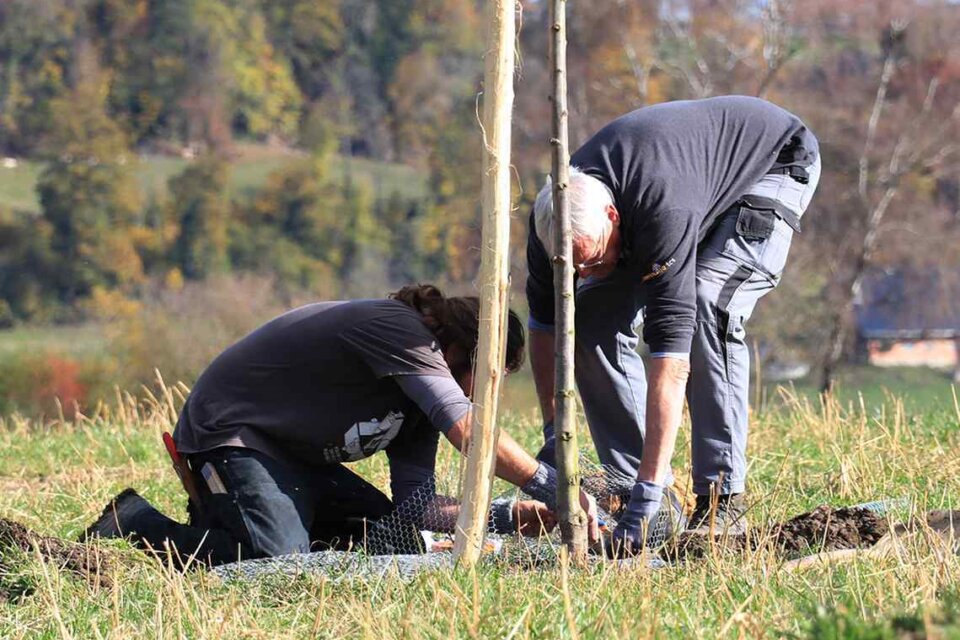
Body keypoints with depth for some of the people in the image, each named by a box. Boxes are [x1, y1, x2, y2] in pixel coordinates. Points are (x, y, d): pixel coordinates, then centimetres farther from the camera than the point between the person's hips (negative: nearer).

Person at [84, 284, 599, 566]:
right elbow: (470, 433, -33)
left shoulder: (421, 390, 6)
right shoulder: (401, 331, -23)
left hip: (291, 453, 10)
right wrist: (555, 488, -30)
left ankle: (225, 512, 17)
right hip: (228, 431, -10)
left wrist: (509, 516, -14)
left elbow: (415, 504, -3)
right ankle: (134, 521, -7)